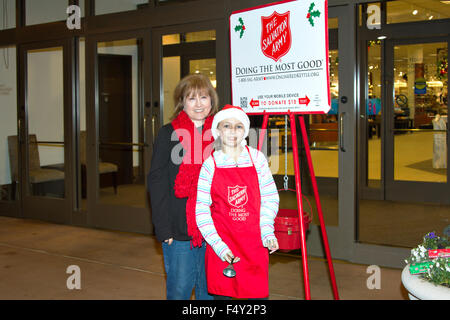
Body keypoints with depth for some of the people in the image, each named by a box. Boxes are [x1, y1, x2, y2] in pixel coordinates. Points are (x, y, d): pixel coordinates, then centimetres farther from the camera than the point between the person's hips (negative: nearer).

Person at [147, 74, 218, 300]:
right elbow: (157, 182, -3)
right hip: (180, 229, -3)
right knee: (179, 290, 5)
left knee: (210, 290, 12)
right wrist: (163, 228, -10)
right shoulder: (168, 134, -1)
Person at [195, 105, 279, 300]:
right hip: (221, 243, -1)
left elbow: (270, 198, 7)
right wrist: (217, 244, -10)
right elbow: (201, 209, -2)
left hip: (254, 242, 1)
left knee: (258, 293, -1)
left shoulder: (257, 158, 2)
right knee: (222, 294, 3)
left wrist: (267, 232, -6)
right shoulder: (210, 163, -2)